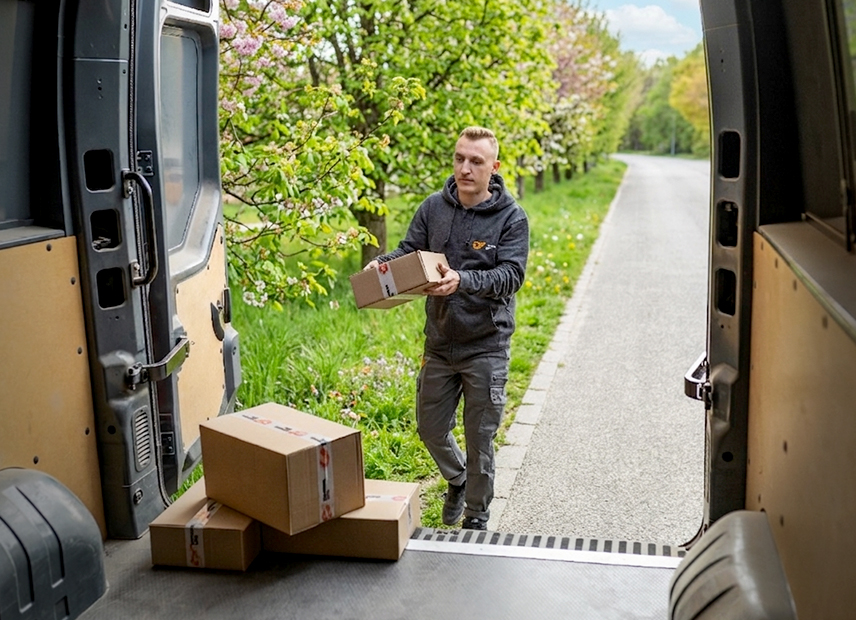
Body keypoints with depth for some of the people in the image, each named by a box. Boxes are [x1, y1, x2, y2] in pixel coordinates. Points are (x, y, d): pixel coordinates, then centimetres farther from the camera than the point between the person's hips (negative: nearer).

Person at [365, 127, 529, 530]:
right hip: (439, 345, 4)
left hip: (486, 348, -4)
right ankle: (457, 479, 48)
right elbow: (409, 251, 2)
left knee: (479, 439, 8)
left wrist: (463, 280, -37)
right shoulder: (434, 208, 1)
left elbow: (511, 276, -20)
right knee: (430, 429, 16)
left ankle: (476, 518, 29)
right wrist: (384, 262, -22)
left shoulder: (511, 218, -10)